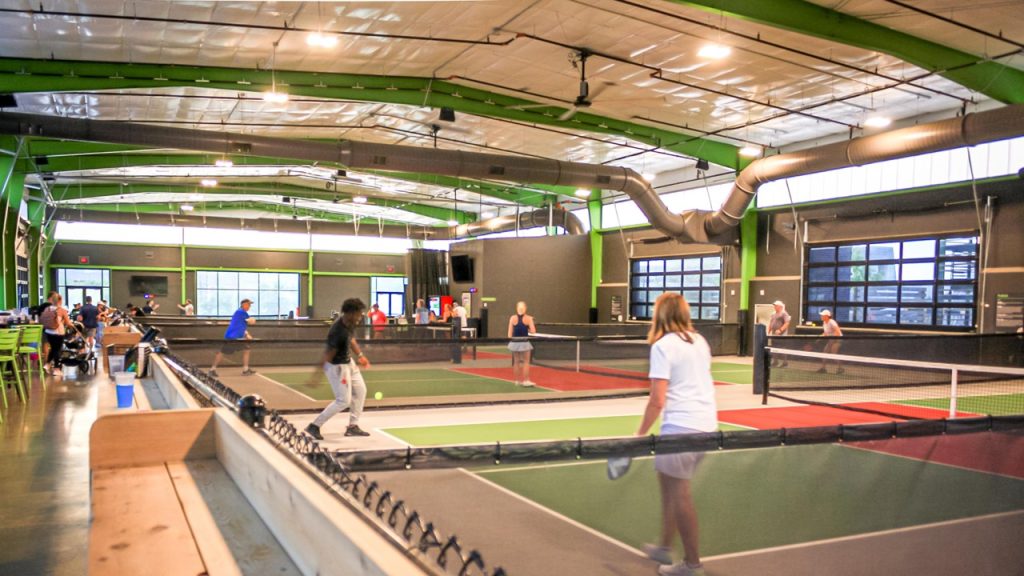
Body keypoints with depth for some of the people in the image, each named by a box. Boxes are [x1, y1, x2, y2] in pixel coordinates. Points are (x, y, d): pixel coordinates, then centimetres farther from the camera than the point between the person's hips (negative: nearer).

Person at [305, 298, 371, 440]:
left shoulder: (349, 324, -5)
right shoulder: (338, 332, -31)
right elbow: (328, 354, -32)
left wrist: (360, 355, 10)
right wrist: (317, 373, -31)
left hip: (348, 362, 9)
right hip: (337, 366, -9)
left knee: (360, 390, 14)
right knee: (344, 401, -5)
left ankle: (353, 426, 25)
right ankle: (314, 426, 8)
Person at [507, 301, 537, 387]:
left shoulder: (512, 318, -3)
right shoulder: (528, 318, -7)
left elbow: (509, 334, -4)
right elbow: (533, 331, -10)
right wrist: (527, 329, 7)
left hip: (515, 342, 2)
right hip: (524, 343, -2)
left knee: (516, 362, 11)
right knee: (526, 362, 5)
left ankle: (518, 381, 17)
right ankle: (526, 381, 2)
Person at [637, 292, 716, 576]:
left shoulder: (663, 346, -11)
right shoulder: (700, 341, 12)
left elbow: (657, 400, -15)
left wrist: (640, 433, -7)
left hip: (681, 425, -8)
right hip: (707, 422, 8)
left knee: (679, 491, 4)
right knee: (668, 479, 21)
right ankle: (665, 547, 30)